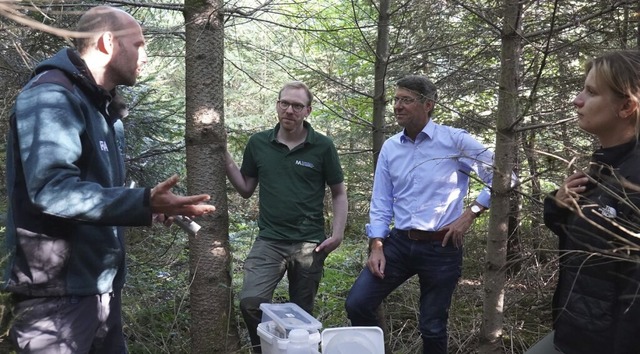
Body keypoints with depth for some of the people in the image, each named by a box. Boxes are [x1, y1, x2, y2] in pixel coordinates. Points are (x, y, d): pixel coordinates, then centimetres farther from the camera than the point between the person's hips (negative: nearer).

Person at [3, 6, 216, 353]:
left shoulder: (104, 109, 16)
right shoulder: (51, 95, -15)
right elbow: (51, 188, -28)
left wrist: (148, 204, 8)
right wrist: (143, 203, -33)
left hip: (102, 286, 9)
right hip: (58, 294, -9)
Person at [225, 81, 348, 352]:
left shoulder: (322, 147, -2)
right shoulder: (258, 143, 3)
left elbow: (338, 193, 5)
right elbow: (246, 189, 11)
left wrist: (338, 233, -7)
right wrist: (226, 159, -1)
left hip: (309, 243, -1)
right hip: (269, 240, 1)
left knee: (301, 312, 10)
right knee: (250, 301, -17)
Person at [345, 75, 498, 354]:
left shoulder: (455, 141, -8)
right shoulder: (389, 148, 5)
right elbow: (381, 203, 7)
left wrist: (470, 215, -9)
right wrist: (376, 247, -1)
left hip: (442, 248, -3)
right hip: (399, 242, 4)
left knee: (432, 327, 8)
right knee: (356, 304, -2)